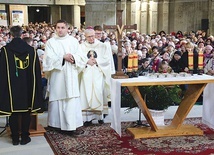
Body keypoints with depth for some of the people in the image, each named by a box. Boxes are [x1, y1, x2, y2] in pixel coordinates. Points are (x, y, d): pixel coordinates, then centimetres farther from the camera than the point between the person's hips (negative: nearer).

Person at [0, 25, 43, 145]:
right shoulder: (31, 50, -2)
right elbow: (37, 71, 3)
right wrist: (37, 88, 11)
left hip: (11, 87, -1)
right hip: (27, 87, 2)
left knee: (13, 113, 8)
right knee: (26, 112, 11)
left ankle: (15, 138, 14)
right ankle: (25, 137, 15)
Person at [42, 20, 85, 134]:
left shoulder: (73, 41, 9)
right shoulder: (51, 42, 3)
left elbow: (80, 57, 5)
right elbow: (49, 59, -7)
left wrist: (73, 58, -15)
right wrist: (63, 57, -14)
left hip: (70, 76, 1)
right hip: (56, 76, -1)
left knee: (72, 100, -4)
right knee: (57, 99, 3)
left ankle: (71, 126, -2)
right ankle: (57, 124, 15)